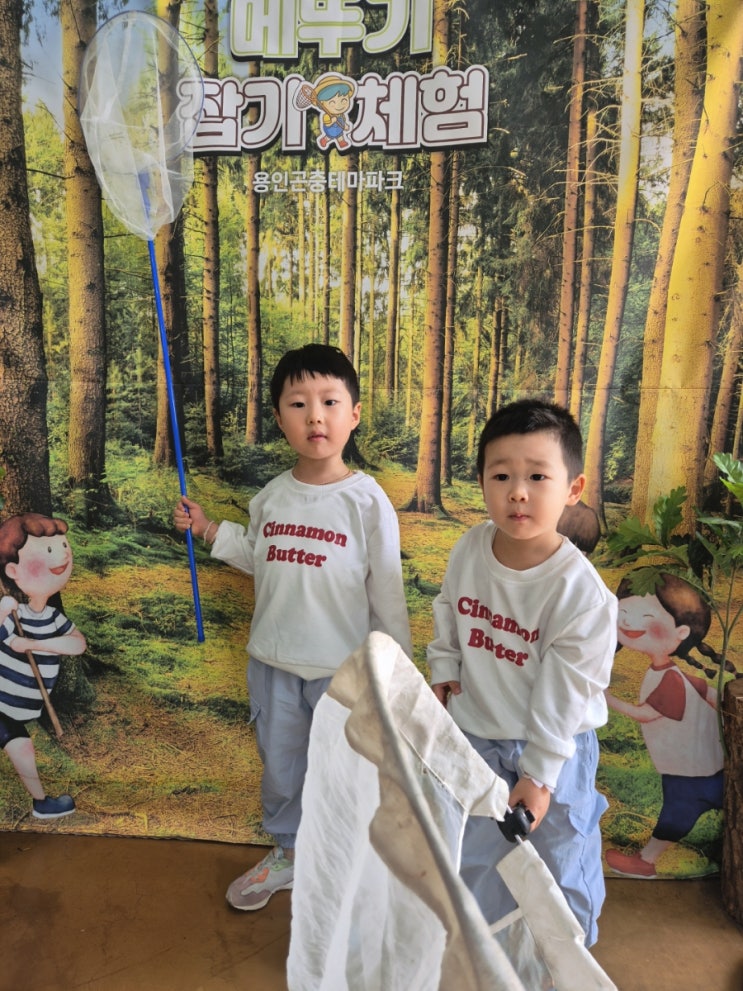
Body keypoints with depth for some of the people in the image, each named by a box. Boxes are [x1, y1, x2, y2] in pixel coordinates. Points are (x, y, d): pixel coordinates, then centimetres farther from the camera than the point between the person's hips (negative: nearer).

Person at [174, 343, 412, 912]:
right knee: (280, 766, 23)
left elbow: (387, 591, -9)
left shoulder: (367, 500, -15)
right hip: (273, 661, 5)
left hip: (343, 666, -4)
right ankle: (287, 854, 49)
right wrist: (208, 530, 6)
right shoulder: (270, 497, -3)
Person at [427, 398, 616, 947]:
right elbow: (448, 611, 7)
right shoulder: (470, 549, -14)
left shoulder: (581, 591, -26)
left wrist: (540, 774, -13)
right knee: (476, 863, 22)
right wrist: (443, 668, 0)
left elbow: (565, 694, -19)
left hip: (554, 748, -3)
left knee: (560, 861, 19)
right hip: (475, 735, 4)